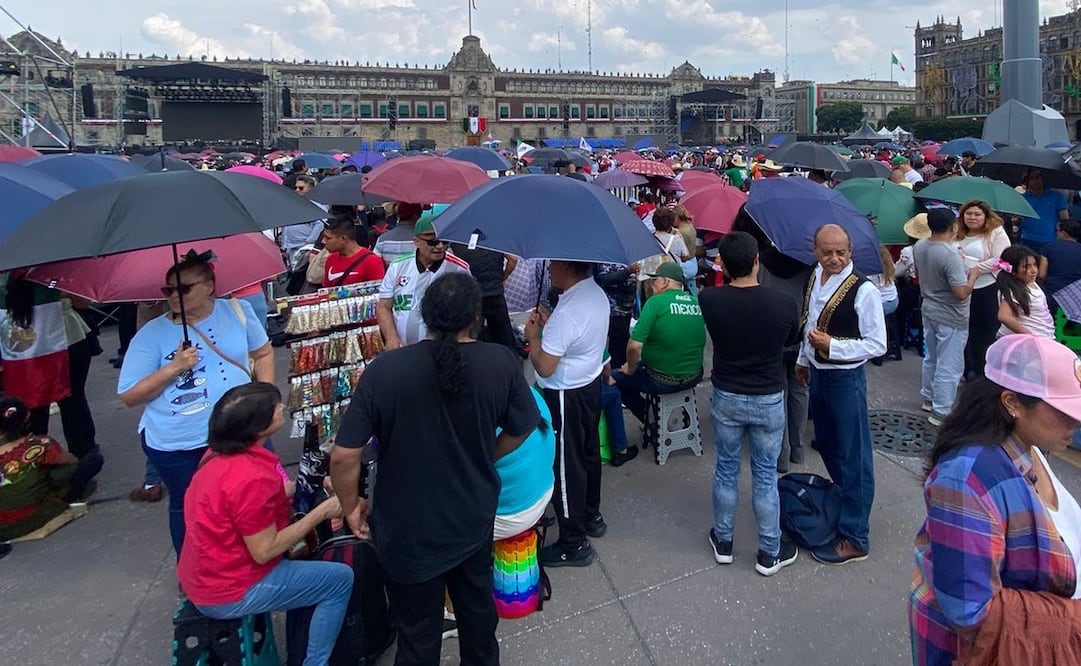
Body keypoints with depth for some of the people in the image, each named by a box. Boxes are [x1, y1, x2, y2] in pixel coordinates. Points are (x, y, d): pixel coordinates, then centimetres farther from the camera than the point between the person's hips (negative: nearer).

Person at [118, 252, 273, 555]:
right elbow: (128, 396, -5)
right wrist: (173, 368, -18)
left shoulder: (237, 310, -1)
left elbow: (263, 353, 11)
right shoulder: (151, 334, -6)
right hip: (176, 446, -1)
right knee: (189, 510, 15)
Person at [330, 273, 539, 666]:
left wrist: (351, 507, 0)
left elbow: (343, 456, -19)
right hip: (474, 518, 3)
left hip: (409, 530, -3)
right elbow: (519, 431, 0)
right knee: (477, 604, 30)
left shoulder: (385, 369, -22)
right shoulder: (502, 363, -15)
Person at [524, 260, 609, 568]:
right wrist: (550, 324, 6)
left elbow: (544, 367, -26)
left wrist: (533, 335, -10)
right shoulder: (597, 294, 1)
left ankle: (574, 544, 14)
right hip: (590, 384, 10)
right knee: (589, 453, 23)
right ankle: (591, 516, 42)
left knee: (566, 466, 2)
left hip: (565, 396, -10)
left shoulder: (567, 311, -29)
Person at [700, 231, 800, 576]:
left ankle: (723, 542, 32)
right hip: (769, 401, -1)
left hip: (726, 398, 1)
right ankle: (770, 553, 25)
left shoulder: (709, 299, -16)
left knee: (726, 470, 17)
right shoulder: (783, 304, -17)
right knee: (765, 476, 12)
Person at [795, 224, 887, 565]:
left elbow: (877, 345, -18)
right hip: (817, 373, 8)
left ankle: (855, 539, 13)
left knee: (853, 457, 2)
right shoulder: (815, 277, 2)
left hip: (845, 379, -8)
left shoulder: (863, 290, -21)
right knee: (827, 446, 23)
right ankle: (842, 500, 45)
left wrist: (832, 345, -26)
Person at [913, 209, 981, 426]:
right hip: (950, 318, -8)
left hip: (928, 310, 8)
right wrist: (973, 275, -10)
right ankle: (941, 412, 9)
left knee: (931, 358, 24)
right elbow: (961, 293, -26)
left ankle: (929, 398, 38)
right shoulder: (950, 255, -28)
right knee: (948, 366, 2)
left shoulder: (919, 247, -3)